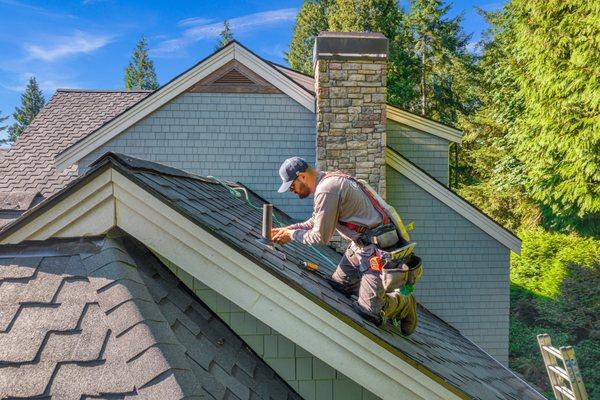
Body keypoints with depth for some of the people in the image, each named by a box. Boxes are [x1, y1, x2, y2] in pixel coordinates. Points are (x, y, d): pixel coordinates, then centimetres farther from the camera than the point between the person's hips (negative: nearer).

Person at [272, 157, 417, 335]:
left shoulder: (327, 190, -23)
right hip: (360, 245, 10)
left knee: (368, 312, -5)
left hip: (376, 249, -10)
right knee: (336, 286, 15)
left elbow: (321, 237, -18)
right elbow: (314, 222, 20)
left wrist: (292, 235, -4)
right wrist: (287, 228, 10)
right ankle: (378, 294, 24)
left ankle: (404, 304, 19)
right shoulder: (328, 181, 9)